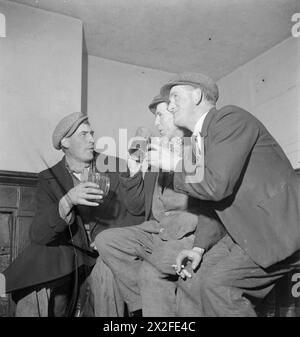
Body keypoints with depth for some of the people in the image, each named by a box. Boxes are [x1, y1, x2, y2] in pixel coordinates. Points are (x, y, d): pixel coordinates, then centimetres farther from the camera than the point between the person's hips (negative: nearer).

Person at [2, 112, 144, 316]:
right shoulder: (49, 179, 3)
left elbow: (137, 209, -1)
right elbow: (38, 234, -12)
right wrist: (68, 200, -28)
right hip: (67, 259, 1)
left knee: (107, 274, -31)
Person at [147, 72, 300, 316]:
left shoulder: (230, 118, -13)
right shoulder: (200, 140, 14)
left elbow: (216, 185, -26)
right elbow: (212, 203, 16)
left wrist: (173, 164, -10)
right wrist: (200, 247, 4)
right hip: (248, 232, 9)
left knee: (216, 283, -20)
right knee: (190, 282, 1)